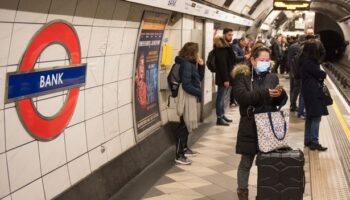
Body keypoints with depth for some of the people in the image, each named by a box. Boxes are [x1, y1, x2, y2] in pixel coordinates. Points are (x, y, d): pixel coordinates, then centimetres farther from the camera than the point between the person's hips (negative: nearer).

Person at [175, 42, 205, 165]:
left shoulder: (191, 63, 9)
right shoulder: (186, 64, -19)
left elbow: (199, 79, 15)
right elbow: (186, 85, -24)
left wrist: (201, 66, 3)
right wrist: (199, 92, -14)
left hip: (191, 97, 10)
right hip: (187, 97, -10)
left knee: (187, 125, 19)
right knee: (184, 125, -5)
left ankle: (184, 148, 33)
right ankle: (179, 156, 0)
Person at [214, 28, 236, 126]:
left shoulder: (226, 46, 15)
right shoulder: (221, 47, -16)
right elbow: (222, 64, -22)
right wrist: (225, 79, -24)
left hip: (227, 76, 10)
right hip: (223, 77, -10)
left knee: (222, 97, 15)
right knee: (221, 97, -4)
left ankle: (222, 115, 23)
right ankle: (219, 118, 0)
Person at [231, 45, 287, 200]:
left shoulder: (272, 77, 9)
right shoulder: (242, 76, -4)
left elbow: (281, 101, 5)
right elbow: (242, 97, -20)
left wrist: (280, 94, -18)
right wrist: (265, 93, -27)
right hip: (250, 127, -3)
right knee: (246, 162, 8)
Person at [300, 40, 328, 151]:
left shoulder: (306, 61, 10)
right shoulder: (309, 63, -20)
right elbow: (320, 74, -15)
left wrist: (320, 76, -8)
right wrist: (324, 74, 6)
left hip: (310, 92, 10)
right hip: (313, 92, -10)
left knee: (310, 117, 15)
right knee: (316, 117, -6)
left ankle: (308, 140, 22)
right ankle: (314, 142, -4)